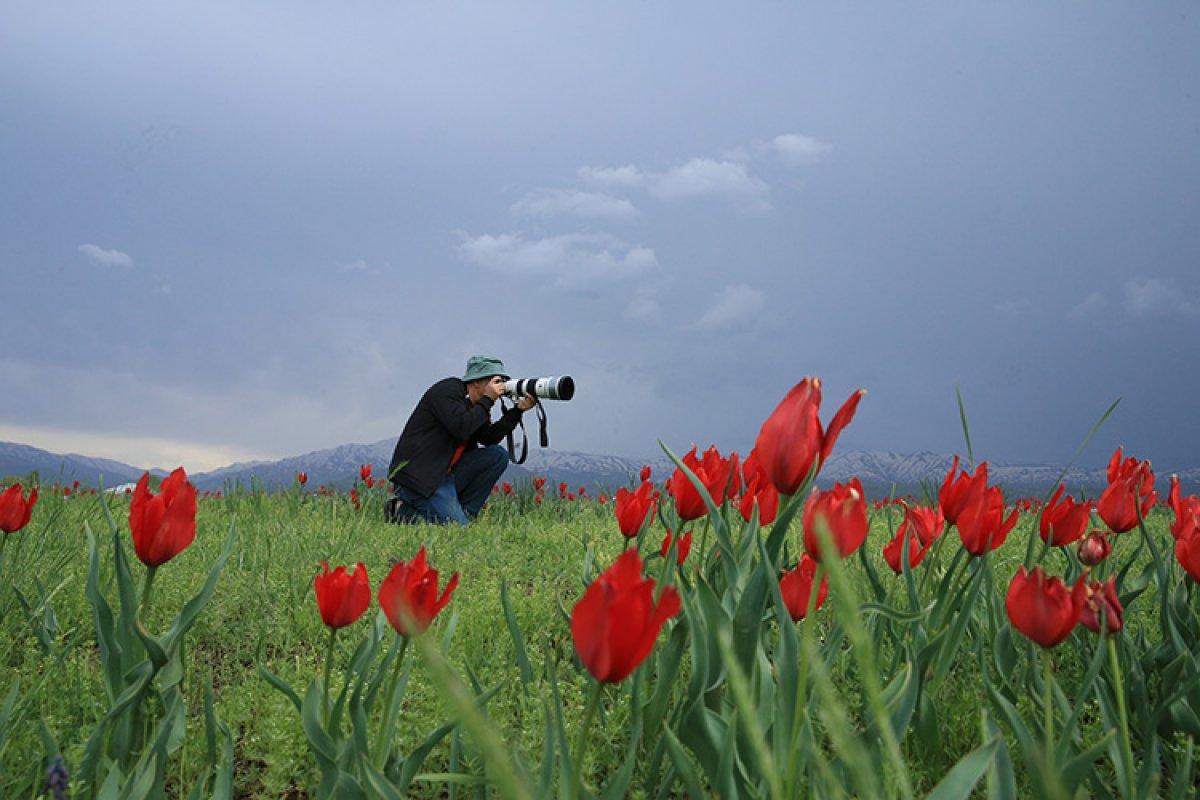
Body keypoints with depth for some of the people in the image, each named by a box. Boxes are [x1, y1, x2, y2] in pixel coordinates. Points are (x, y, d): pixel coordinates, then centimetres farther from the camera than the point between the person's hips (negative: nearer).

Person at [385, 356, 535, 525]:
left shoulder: (472, 405, 15)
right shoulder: (447, 390, -11)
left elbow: (490, 438, 11)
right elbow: (461, 429, -25)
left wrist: (519, 409, 3)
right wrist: (487, 399, -15)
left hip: (445, 473, 9)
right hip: (419, 477, -9)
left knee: (498, 455, -1)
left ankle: (463, 512, 1)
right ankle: (401, 513, -1)